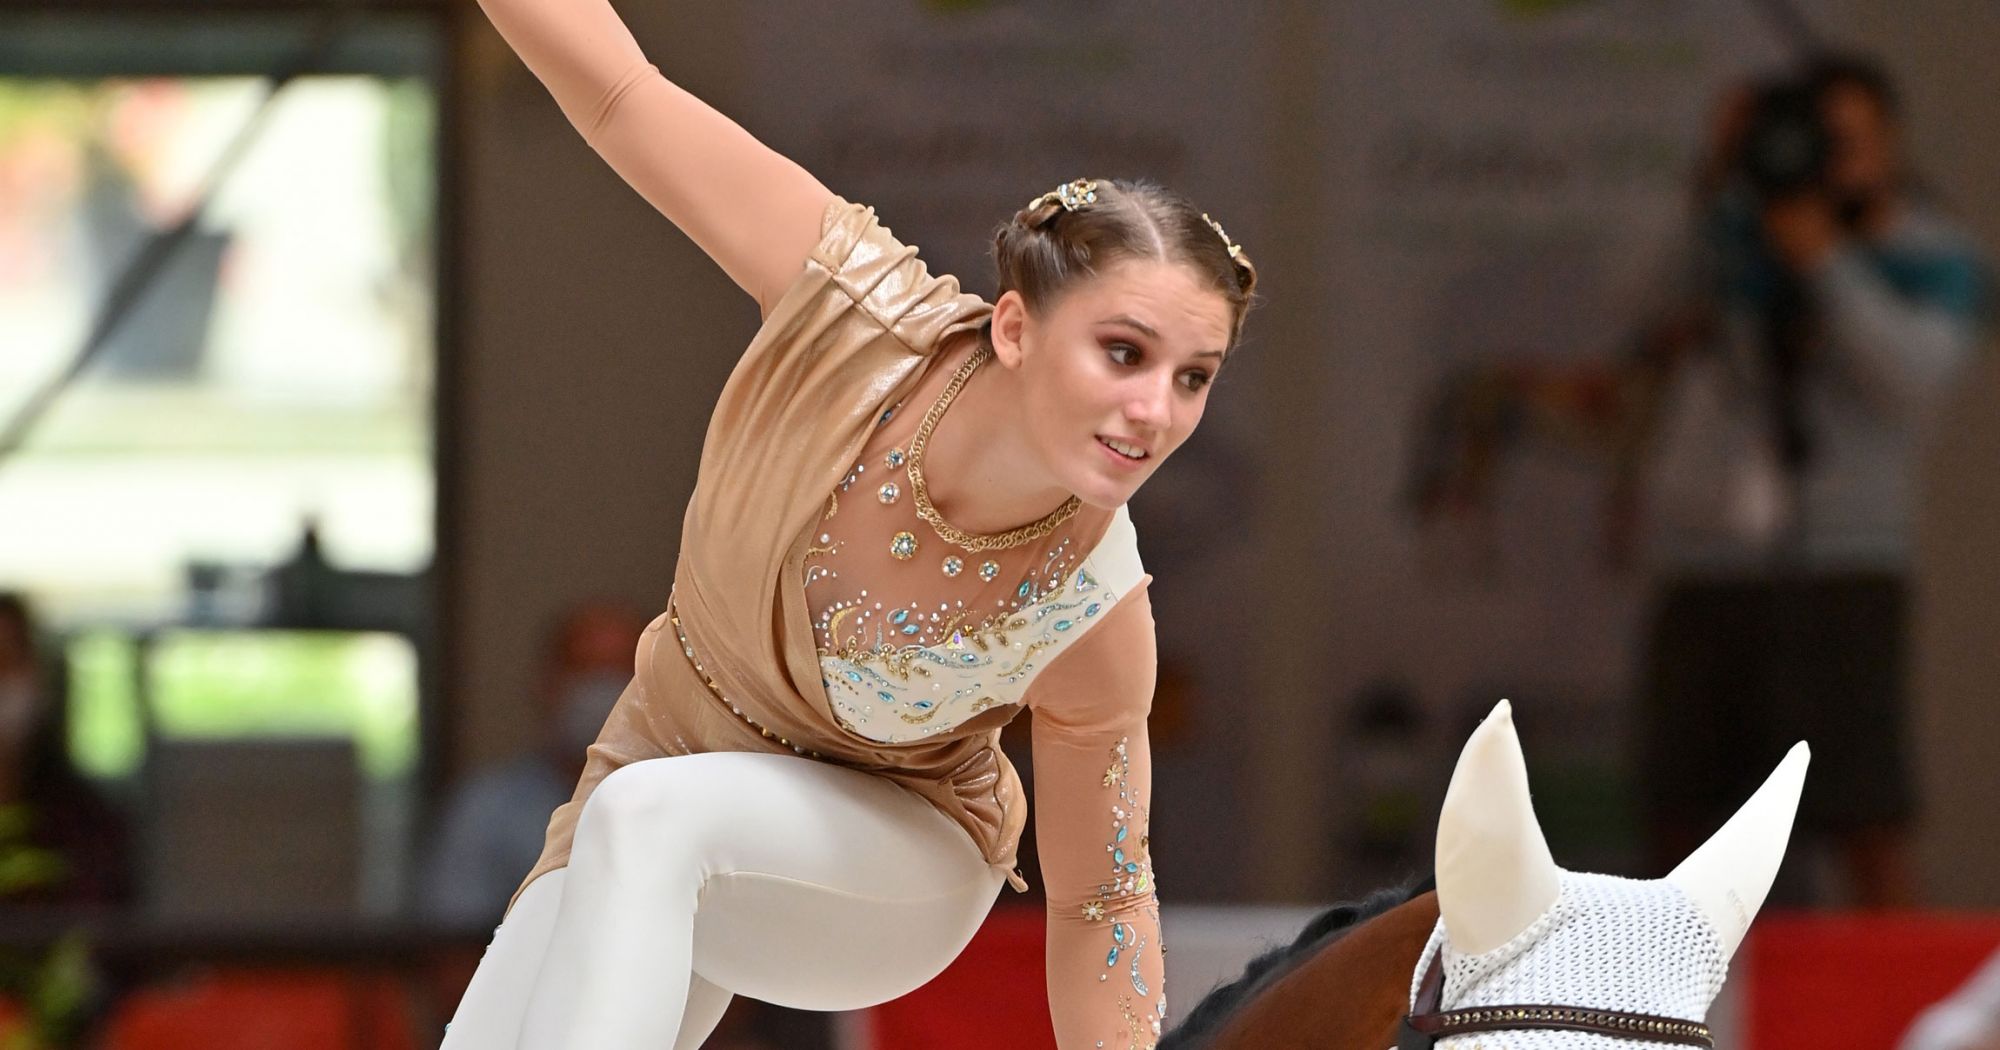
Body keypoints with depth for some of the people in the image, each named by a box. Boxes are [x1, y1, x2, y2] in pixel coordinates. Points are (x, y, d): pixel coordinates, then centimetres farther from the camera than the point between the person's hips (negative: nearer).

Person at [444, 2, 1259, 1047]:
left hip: (890, 867, -3)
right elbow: (613, 88, -22)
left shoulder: (1091, 616, -30)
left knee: (646, 816, -34)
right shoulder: (861, 303, -30)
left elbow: (1099, 902, -15)